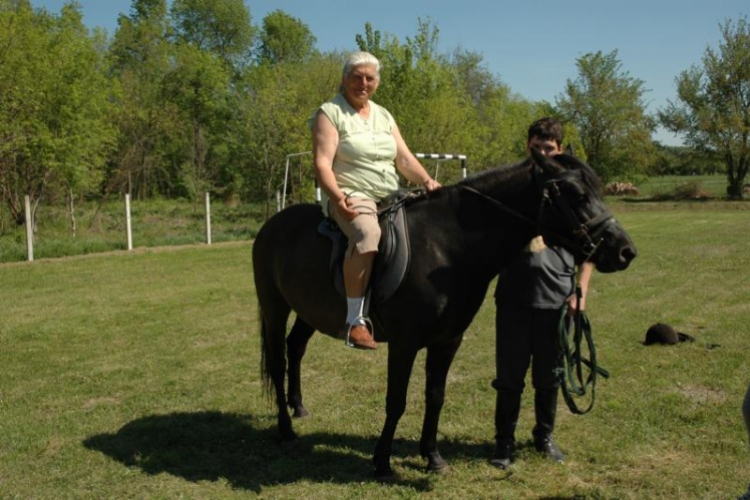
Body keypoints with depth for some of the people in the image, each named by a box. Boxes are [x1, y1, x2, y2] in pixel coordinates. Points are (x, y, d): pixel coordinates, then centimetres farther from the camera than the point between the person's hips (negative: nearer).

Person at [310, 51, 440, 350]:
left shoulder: (384, 116, 19)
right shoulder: (330, 113, 0)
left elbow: (404, 159, 14)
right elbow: (322, 163, -11)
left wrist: (427, 182, -4)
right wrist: (337, 197, -27)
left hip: (390, 198, 7)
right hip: (350, 197, -7)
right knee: (368, 233, -38)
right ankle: (354, 320, -34)